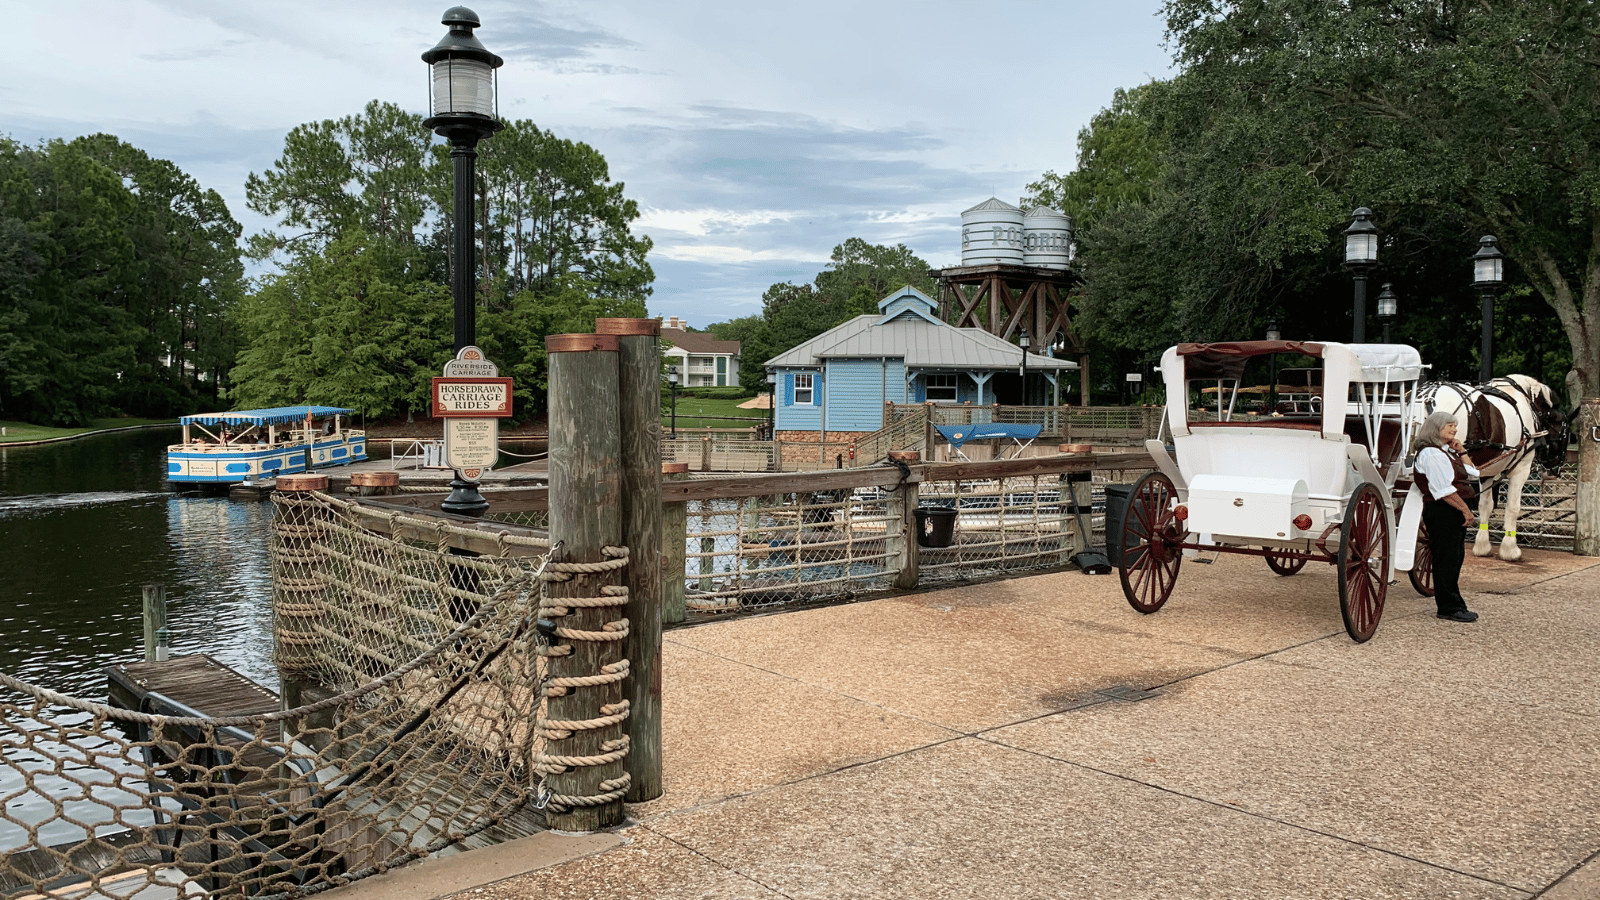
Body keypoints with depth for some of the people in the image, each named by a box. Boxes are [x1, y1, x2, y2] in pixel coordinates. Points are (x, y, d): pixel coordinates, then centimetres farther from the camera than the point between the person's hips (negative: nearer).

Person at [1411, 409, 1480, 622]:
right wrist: (1466, 510, -17)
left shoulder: (1446, 451, 19)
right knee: (1447, 558, -7)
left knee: (1456, 557, 13)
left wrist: (1460, 452, 12)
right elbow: (1444, 490, -19)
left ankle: (1451, 603, 20)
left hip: (1456, 512, 11)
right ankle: (1450, 607, -3)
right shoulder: (1430, 454, -14)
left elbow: (1472, 474, 24)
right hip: (1442, 512, -11)